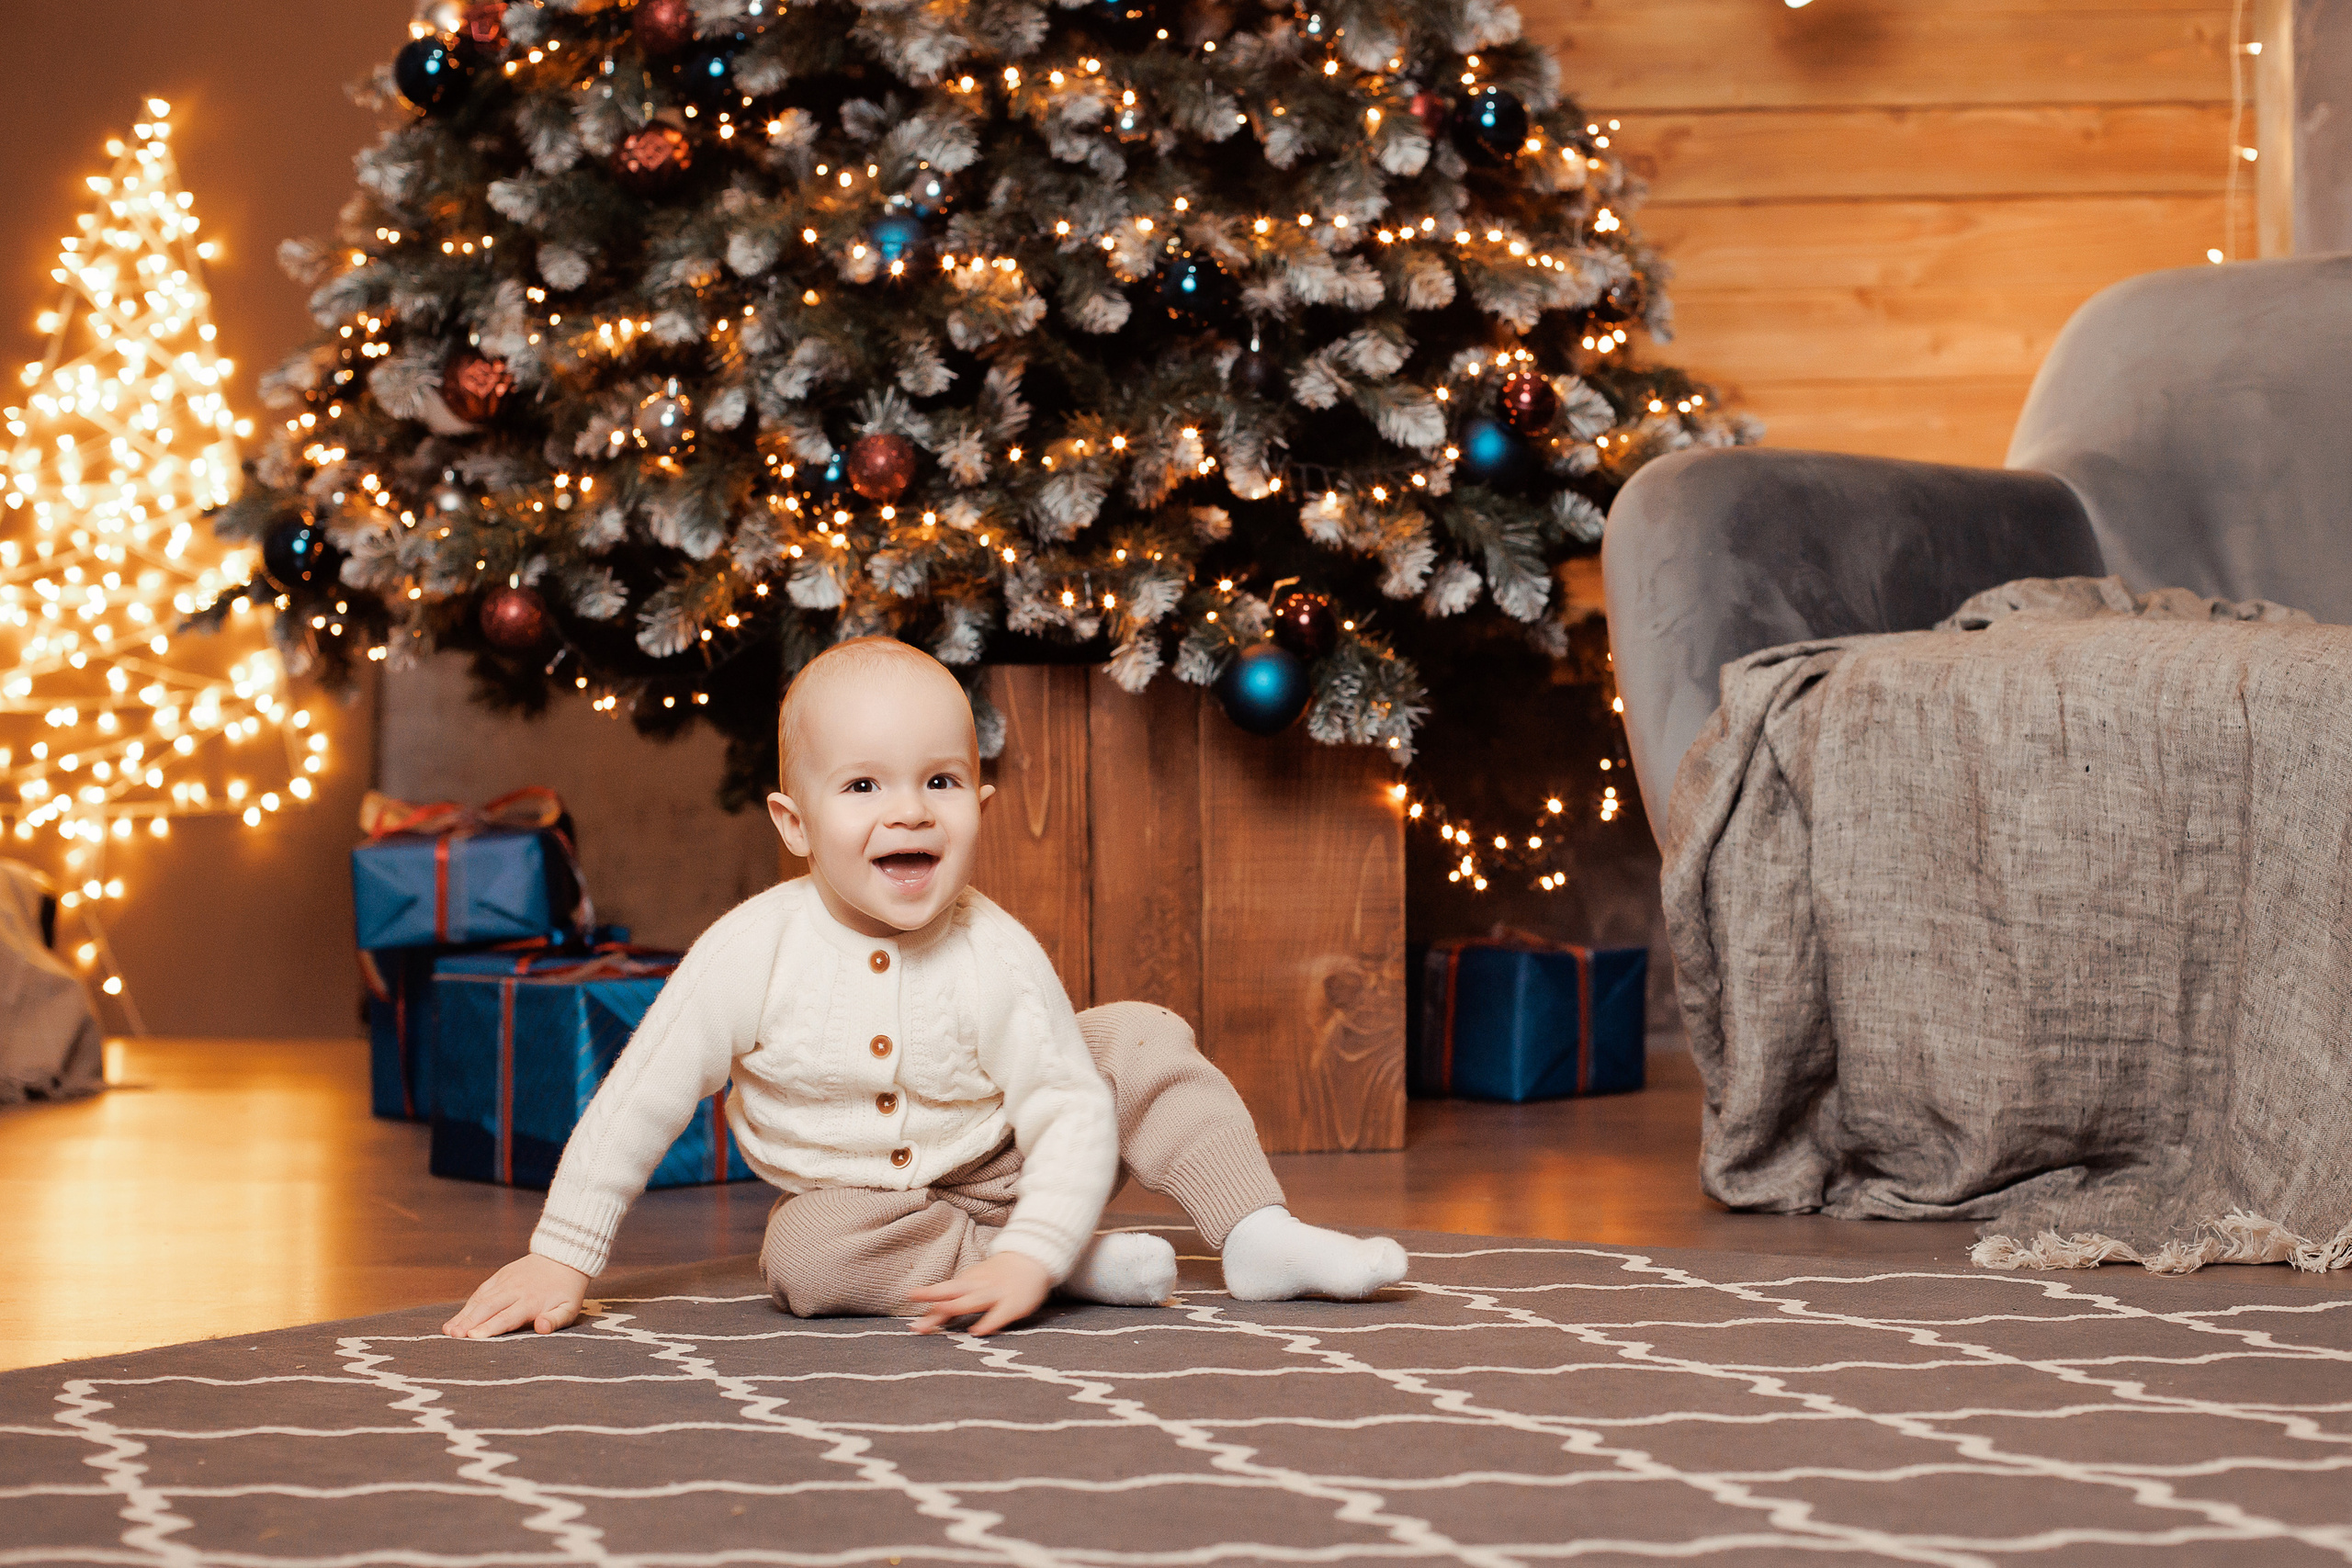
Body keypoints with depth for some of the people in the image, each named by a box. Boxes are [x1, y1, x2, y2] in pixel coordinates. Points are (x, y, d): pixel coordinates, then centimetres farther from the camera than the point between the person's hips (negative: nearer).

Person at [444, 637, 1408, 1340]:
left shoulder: (997, 957, -20)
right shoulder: (753, 951, -22)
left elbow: (1073, 1117, -20)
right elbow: (636, 1102, -14)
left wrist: (1031, 1255, -36)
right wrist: (561, 1257, -13)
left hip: (1004, 1173, 1)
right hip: (854, 1201, 0)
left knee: (1143, 1042, -16)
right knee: (808, 1254, -34)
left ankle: (1259, 1237, -11)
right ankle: (1084, 1269, -25)